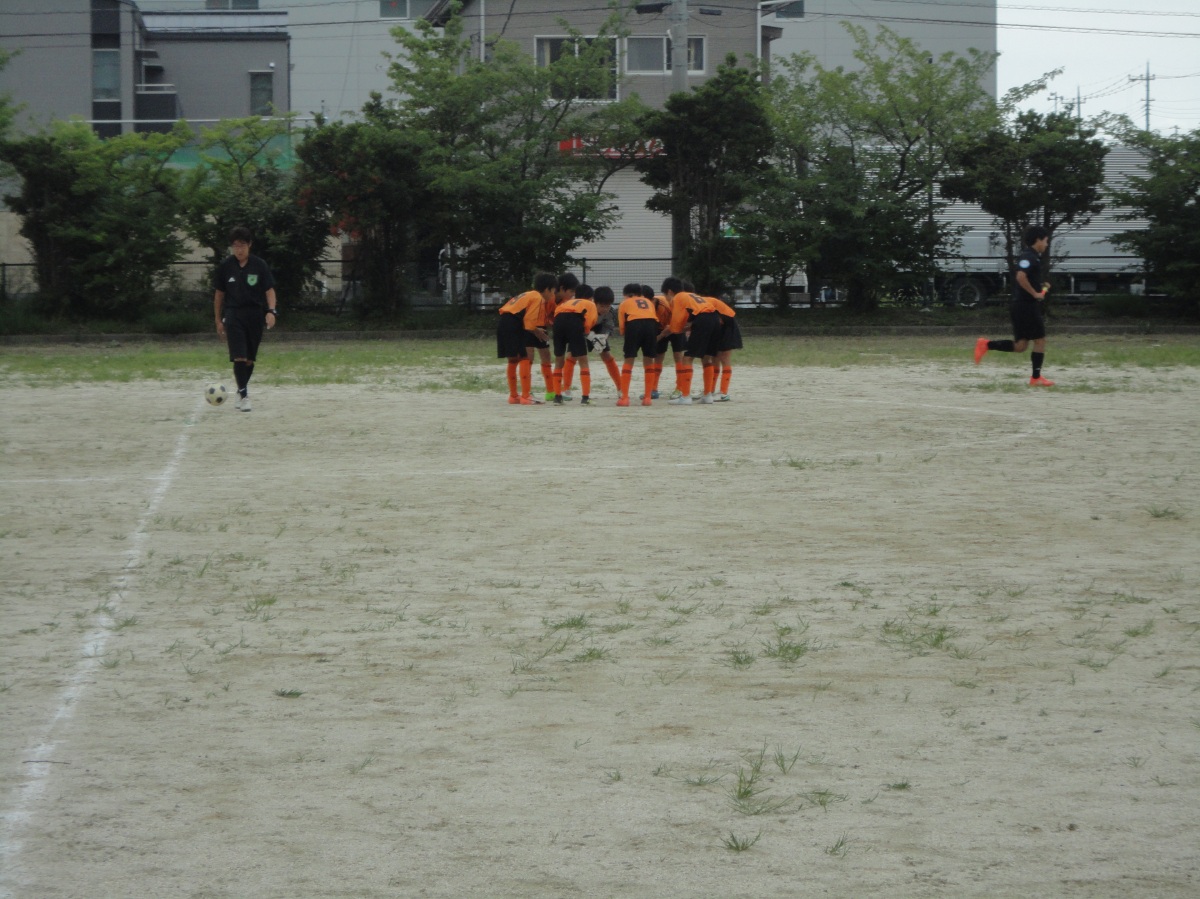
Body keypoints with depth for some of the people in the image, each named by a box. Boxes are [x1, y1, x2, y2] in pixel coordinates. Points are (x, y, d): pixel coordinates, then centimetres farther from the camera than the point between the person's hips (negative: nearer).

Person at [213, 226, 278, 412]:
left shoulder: (259, 266, -2)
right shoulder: (225, 267, 0)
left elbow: (269, 290, -1)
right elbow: (219, 294, 8)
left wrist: (271, 311, -18)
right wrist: (218, 320, 8)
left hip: (255, 315, 1)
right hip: (233, 315, -1)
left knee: (250, 358, 9)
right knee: (239, 357, -13)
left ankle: (243, 388, 30)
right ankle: (243, 395, -11)